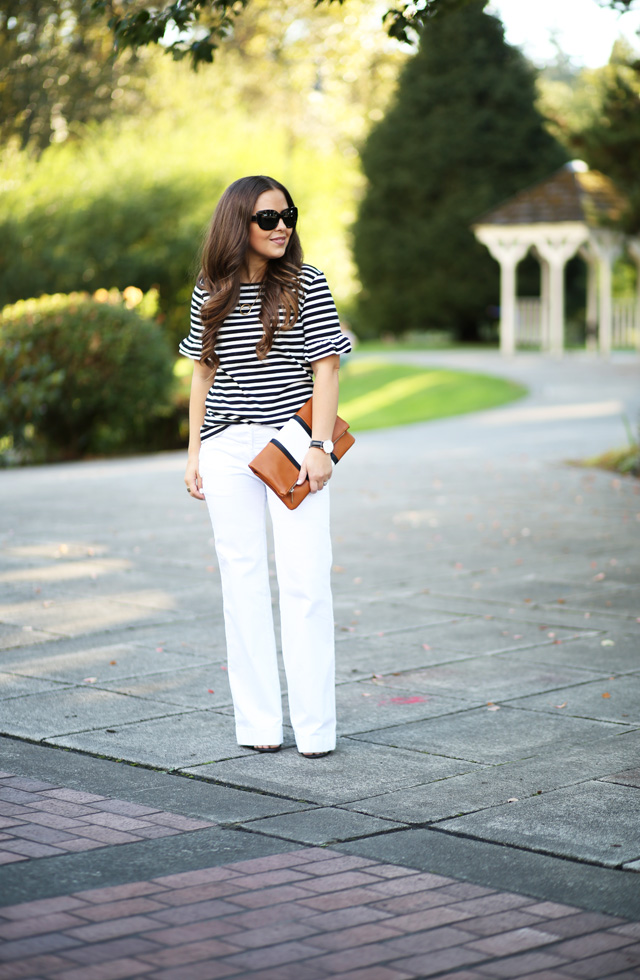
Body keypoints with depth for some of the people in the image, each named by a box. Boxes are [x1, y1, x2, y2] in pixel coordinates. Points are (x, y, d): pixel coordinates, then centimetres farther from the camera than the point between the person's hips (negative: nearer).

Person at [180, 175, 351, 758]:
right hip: (228, 448, 3)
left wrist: (320, 446, -11)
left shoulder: (307, 285, -1)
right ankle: (258, 723, 11)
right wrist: (195, 453, 10)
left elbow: (325, 368, -2)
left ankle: (315, 726, 0)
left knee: (305, 580, -6)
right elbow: (203, 372, 13)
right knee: (242, 579, 4)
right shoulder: (211, 293, 7)